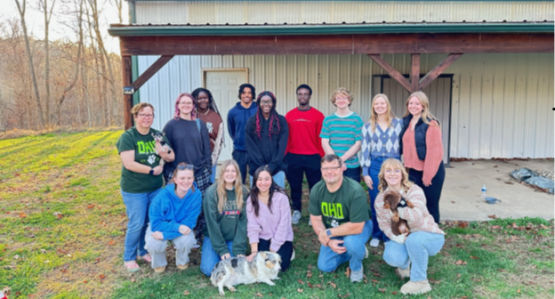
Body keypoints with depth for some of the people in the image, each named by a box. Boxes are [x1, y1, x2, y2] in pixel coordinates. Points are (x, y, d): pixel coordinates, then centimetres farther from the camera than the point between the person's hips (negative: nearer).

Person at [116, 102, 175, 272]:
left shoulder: (158, 135, 4)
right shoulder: (128, 137, -12)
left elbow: (172, 157, 5)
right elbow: (128, 163, -21)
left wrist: (165, 153, -18)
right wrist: (152, 170, -16)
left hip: (155, 187, 5)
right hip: (134, 190, -5)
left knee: (152, 222, 14)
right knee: (137, 224, 0)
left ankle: (144, 251, 35)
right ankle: (129, 258, 20)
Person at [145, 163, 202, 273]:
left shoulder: (196, 195, -25)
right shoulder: (163, 196, -28)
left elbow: (189, 222, -22)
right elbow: (155, 223, -22)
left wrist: (165, 234, -31)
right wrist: (177, 227, -37)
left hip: (182, 227, 1)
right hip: (161, 226, -1)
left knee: (187, 240, -31)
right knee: (154, 244, -31)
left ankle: (182, 261, 5)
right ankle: (159, 263, 6)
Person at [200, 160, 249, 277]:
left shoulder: (244, 193, -3)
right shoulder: (212, 192, -10)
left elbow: (244, 222, -5)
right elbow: (212, 223, -11)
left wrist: (240, 249, -13)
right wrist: (221, 249, -15)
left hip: (234, 239, 1)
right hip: (214, 238, -1)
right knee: (209, 269, -16)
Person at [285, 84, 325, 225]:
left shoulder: (318, 115, -1)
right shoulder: (289, 115, 4)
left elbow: (321, 138, -1)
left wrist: (322, 156, -2)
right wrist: (284, 156, 5)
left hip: (312, 157, -2)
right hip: (293, 157, 2)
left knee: (314, 186, 4)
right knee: (295, 185, 11)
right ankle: (296, 211, 27)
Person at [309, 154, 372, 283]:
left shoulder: (355, 191, -33)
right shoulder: (316, 190, -17)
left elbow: (356, 227, -32)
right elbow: (315, 219, -7)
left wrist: (328, 233, -26)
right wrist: (329, 241, -19)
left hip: (359, 227, -5)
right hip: (332, 232, 5)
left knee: (351, 241, -37)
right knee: (324, 266, 1)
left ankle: (356, 267, -2)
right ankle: (355, 250, 24)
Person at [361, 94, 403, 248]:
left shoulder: (398, 123, 4)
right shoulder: (368, 126, 6)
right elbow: (365, 150, 4)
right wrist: (365, 173, -1)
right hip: (374, 166, 1)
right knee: (376, 203, 6)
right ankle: (376, 235, 22)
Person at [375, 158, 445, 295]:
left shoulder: (414, 190, -20)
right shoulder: (380, 199, -5)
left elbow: (416, 215, -37)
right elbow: (385, 225, -5)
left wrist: (394, 210, -30)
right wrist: (396, 237, -24)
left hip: (430, 237, -3)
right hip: (402, 238, 3)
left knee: (413, 239, -38)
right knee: (391, 257, -28)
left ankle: (420, 282, -14)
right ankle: (404, 265, 14)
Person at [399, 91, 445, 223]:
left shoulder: (431, 124, -14)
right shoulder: (406, 122, 8)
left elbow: (434, 151, -17)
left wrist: (428, 174, -18)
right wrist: (407, 166, 6)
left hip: (430, 171, -6)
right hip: (413, 170, 6)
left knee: (430, 205, 6)